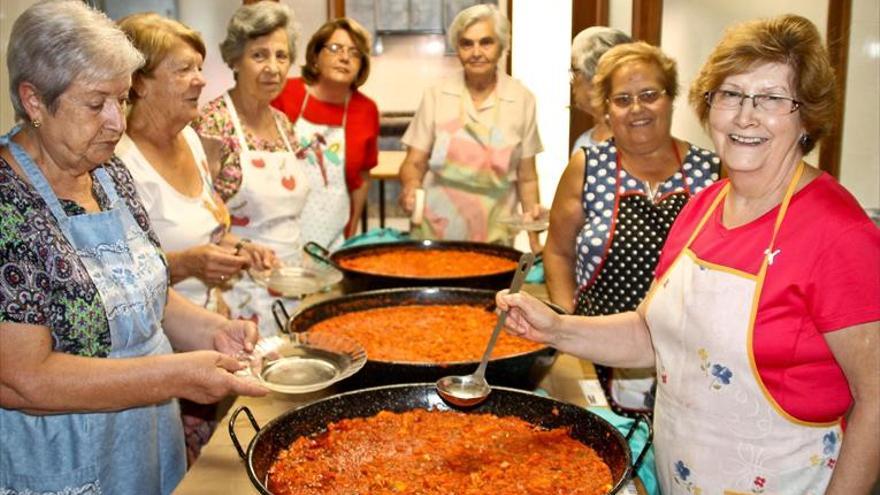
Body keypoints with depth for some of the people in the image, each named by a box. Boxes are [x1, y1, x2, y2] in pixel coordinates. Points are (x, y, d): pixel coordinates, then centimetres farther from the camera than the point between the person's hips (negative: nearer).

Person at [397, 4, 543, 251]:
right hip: (435, 232, 0)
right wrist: (410, 186, -19)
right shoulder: (436, 96, -3)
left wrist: (535, 241, -3)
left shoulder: (522, 100, -2)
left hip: (495, 235, 0)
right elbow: (414, 163, 2)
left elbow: (526, 178, 3)